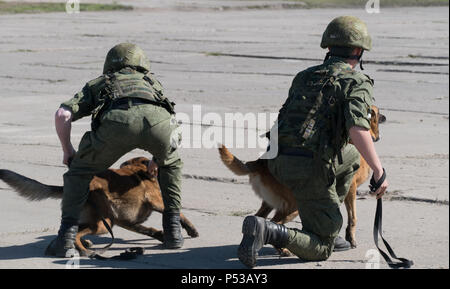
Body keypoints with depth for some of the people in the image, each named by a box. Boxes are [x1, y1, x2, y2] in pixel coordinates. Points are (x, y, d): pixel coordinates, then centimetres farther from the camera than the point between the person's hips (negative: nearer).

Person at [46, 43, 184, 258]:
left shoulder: (97, 85, 39)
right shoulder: (151, 82, 47)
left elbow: (62, 115, 22)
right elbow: (172, 127, 49)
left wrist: (67, 150, 38)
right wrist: (157, 158, 67)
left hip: (117, 121, -2)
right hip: (159, 119, 2)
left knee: (80, 170, 23)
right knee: (171, 163, 35)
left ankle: (66, 237, 9)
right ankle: (173, 230, 29)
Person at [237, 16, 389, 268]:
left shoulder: (305, 77, 20)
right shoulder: (357, 82, -1)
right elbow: (357, 129, -18)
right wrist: (378, 170, -14)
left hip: (280, 162, 7)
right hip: (311, 169, -7)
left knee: (351, 156, 33)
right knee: (321, 250, 5)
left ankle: (326, 230, 29)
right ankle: (267, 232, -21)